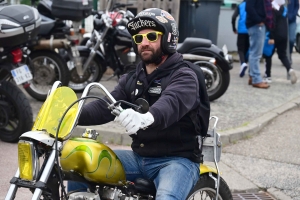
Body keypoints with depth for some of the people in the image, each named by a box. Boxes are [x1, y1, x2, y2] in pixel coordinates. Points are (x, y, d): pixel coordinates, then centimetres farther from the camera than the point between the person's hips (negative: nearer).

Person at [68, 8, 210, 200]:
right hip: (139, 157, 7)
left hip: (177, 159, -6)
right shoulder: (132, 79, 14)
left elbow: (172, 103, -32)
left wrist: (147, 117, -55)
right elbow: (106, 106, 0)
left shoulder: (184, 76, -9)